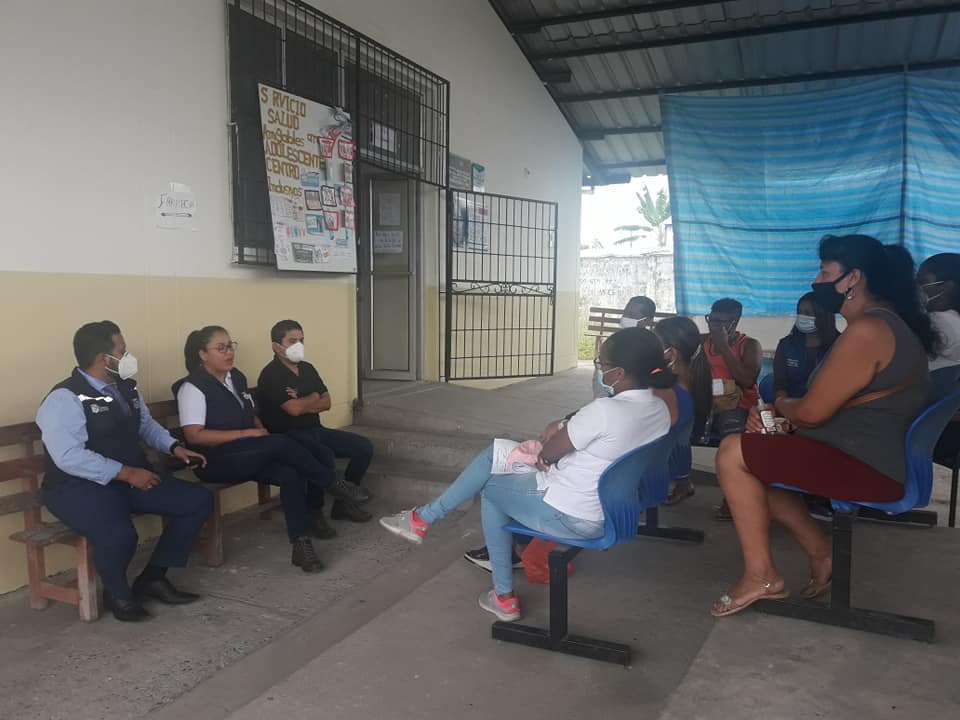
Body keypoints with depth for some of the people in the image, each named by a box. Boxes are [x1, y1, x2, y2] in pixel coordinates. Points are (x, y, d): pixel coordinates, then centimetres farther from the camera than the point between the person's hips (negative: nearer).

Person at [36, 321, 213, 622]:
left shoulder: (126, 387, 8)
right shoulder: (65, 398, -17)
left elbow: (146, 425, 21)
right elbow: (69, 457, -25)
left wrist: (174, 447, 3)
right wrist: (127, 473, -24)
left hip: (132, 477, 8)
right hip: (80, 486, -8)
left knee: (198, 500, -3)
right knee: (119, 536, -37)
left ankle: (153, 577, 9)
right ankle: (117, 593, 0)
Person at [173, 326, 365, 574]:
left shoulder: (236, 377, 13)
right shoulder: (192, 387, -10)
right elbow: (194, 436, -18)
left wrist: (262, 431, -1)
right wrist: (245, 434, -19)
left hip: (247, 455, 7)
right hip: (216, 462, -7)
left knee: (291, 475, -23)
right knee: (282, 444, -28)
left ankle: (300, 545, -21)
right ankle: (332, 483, -10)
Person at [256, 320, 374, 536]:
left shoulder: (307, 368, 13)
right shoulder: (271, 375, -12)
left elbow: (326, 402, 10)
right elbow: (294, 409, -21)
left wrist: (304, 404, -9)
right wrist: (314, 397, -2)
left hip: (315, 430, 8)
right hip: (288, 436, -8)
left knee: (364, 447, -3)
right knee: (325, 457, -36)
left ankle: (344, 502, 11)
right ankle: (313, 512, -13)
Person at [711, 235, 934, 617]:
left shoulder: (868, 330, -21)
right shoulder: (884, 322, 14)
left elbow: (812, 412, -21)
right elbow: (828, 402, 16)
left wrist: (781, 404, 2)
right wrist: (776, 413, 2)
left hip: (866, 467, -11)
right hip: (875, 456, 11)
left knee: (733, 453, -14)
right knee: (755, 454, 18)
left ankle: (762, 575, -6)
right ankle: (819, 550, 13)